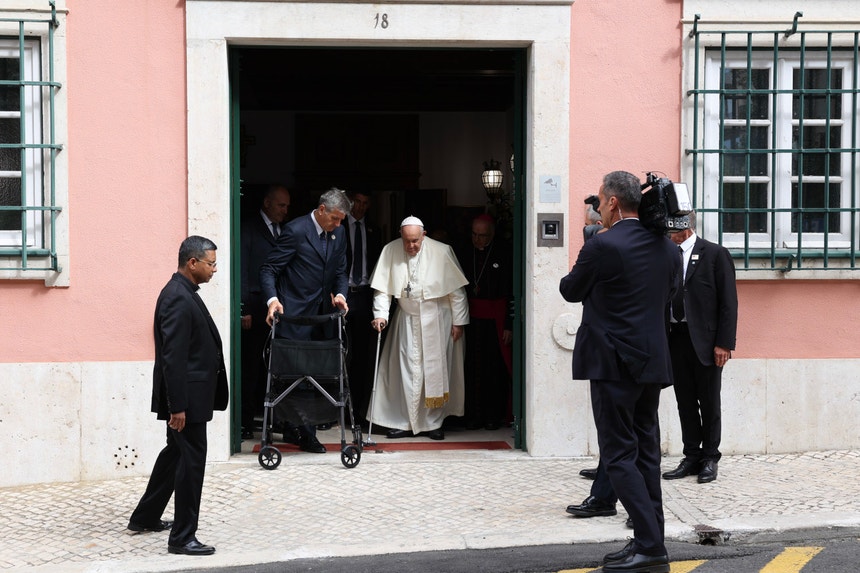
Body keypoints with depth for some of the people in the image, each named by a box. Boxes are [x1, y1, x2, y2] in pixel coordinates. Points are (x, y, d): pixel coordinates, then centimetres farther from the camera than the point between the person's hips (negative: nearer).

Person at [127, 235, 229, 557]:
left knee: (176, 452, 21)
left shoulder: (182, 293, 11)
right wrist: (178, 406, -24)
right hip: (187, 396, -11)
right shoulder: (179, 299, -21)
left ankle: (144, 518, 34)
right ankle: (182, 537, 4)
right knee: (191, 460, -4)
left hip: (189, 395, 11)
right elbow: (173, 357, -24)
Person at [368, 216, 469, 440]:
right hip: (407, 319, 2)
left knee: (435, 371, 1)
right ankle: (406, 423, 7)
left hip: (437, 319, -2)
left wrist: (459, 321, -6)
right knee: (406, 370, 0)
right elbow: (383, 288, -2)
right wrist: (380, 314, -14)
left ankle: (434, 423, 11)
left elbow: (456, 289, -7)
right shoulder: (390, 251, -7)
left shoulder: (441, 252, -13)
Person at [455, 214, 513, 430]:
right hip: (470, 319, 3)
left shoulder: (504, 255, -2)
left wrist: (509, 325, -8)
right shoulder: (464, 254, 10)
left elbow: (513, 292, -4)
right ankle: (474, 416, 8)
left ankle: (494, 416, 7)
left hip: (495, 321, -3)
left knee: (495, 369, -1)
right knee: (472, 368, 1)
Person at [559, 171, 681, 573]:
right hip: (653, 363, 7)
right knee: (645, 453, 12)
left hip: (614, 364, -7)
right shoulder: (667, 248, 7)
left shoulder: (601, 247, -14)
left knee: (619, 456, -4)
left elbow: (570, 291, 0)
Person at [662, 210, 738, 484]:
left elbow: (729, 302, -8)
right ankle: (692, 457, 19)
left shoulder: (715, 254, -5)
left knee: (709, 403, 5)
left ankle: (709, 459, 16)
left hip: (705, 341, -5)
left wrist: (724, 343, -14)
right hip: (676, 338, 5)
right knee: (685, 402, 10)